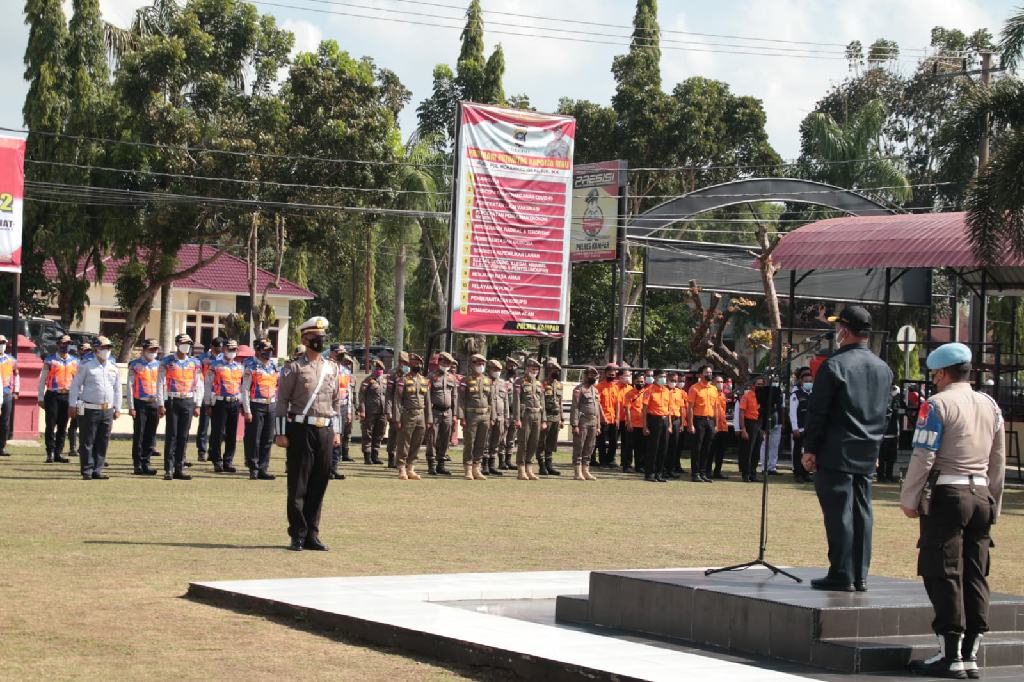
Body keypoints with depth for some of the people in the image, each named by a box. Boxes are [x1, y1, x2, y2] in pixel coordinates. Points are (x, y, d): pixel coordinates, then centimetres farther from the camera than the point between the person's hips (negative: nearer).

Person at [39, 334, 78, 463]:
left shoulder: (74, 361, 10)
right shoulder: (50, 360, 1)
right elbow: (42, 380, 2)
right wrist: (41, 398, -3)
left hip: (68, 396, 3)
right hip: (52, 396, -3)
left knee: (63, 427, 6)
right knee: (51, 425, -3)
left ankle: (58, 453, 12)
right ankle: (50, 453, 2)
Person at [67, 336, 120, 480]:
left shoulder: (114, 368, 13)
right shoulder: (86, 366, -1)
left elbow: (117, 389, 19)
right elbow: (75, 385, 1)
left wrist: (117, 408, 15)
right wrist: (72, 405, -3)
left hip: (107, 411, 4)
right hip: (90, 410, -4)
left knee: (103, 443, 5)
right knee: (87, 442, -2)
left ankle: (97, 471, 11)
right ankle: (87, 471, 3)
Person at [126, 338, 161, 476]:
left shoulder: (158, 365, 12)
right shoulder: (135, 365, -2)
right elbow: (130, 386, -5)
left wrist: (161, 405, 8)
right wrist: (131, 407, -10)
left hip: (154, 404, 5)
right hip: (140, 404, -4)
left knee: (150, 436, 6)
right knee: (139, 436, -2)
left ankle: (146, 464, 12)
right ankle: (137, 466, 2)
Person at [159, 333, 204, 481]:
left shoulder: (195, 363, 8)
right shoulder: (167, 361, 0)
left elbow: (199, 385, 10)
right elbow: (160, 383, -1)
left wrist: (197, 406, 4)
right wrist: (161, 404, -7)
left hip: (188, 402, 3)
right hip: (172, 402, -3)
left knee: (183, 436, 5)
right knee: (171, 436, -3)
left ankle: (179, 469, 10)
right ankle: (169, 470, -1)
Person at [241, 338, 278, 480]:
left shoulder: (273, 366, 13)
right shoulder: (251, 366, -6)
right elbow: (245, 389, -9)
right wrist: (247, 411, -15)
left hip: (270, 406, 6)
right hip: (256, 406, -6)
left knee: (268, 439, 7)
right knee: (253, 439, -2)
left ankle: (263, 469, 13)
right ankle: (253, 468, 5)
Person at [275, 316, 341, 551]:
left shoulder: (332, 368, 13)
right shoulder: (294, 367, -2)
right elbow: (282, 401, -4)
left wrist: (336, 431, 14)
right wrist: (281, 433, -10)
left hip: (325, 431, 5)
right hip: (300, 429, -5)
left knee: (319, 485, 6)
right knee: (298, 486, -2)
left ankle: (312, 535, 13)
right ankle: (297, 536, 4)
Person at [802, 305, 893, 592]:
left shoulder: (833, 365, -11)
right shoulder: (883, 369, 10)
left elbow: (817, 412, -11)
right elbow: (884, 413, 15)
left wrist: (809, 449, -5)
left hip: (836, 453, -7)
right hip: (867, 455, 7)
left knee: (838, 513, -4)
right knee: (861, 512, 9)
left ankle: (841, 576, -4)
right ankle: (859, 576, 11)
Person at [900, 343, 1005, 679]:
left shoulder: (937, 405, -9)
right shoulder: (991, 406, 12)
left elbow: (923, 457, -12)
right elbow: (998, 462, 16)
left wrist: (909, 499, -5)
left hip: (947, 496, -6)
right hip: (982, 496, 7)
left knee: (944, 576, -3)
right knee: (975, 576, 8)